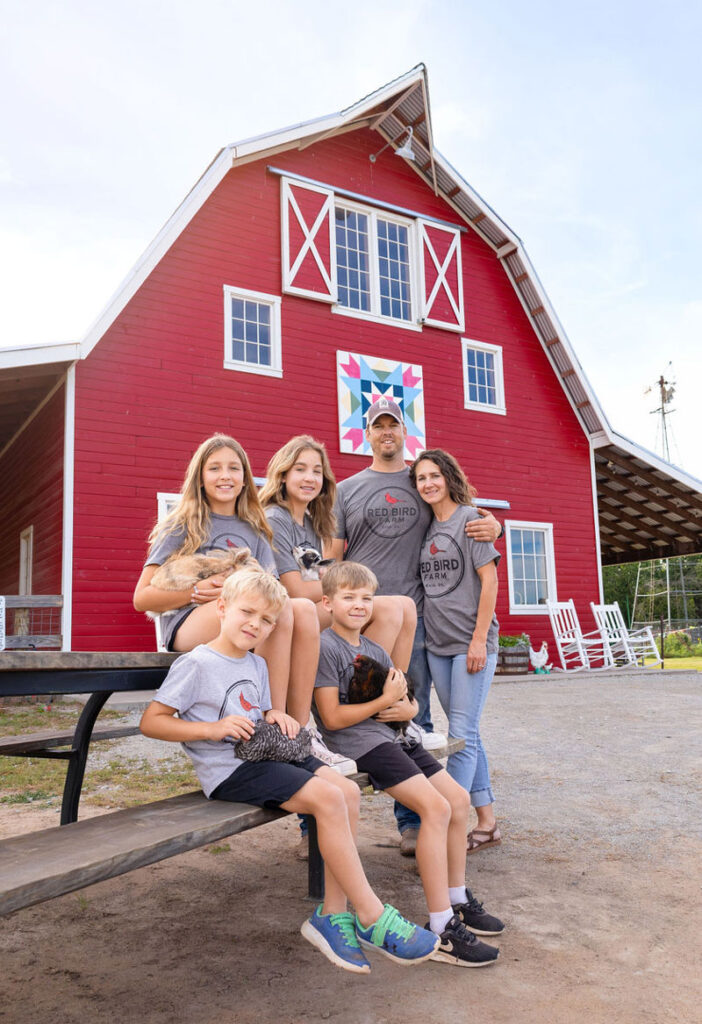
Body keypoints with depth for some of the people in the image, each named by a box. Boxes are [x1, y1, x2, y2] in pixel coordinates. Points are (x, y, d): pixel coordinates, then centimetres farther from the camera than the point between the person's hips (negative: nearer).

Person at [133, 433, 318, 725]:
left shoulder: (254, 531, 20)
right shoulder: (182, 526, 7)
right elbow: (142, 598, 1)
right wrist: (197, 590, -13)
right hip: (185, 626, -4)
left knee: (304, 609, -27)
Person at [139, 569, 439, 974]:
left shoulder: (257, 666, 18)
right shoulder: (196, 664, -8)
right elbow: (151, 722, -10)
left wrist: (274, 715, 4)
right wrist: (213, 730, -20)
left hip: (263, 756, 9)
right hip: (229, 769, -9)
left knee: (348, 790, -11)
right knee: (327, 798, -23)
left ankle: (333, 914, -5)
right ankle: (373, 918, -13)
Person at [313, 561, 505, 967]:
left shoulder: (375, 650, 18)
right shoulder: (326, 647, -8)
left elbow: (409, 703, 22)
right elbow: (332, 718, -15)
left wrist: (407, 709, -3)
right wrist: (385, 700, -12)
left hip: (392, 735, 9)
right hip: (358, 741, -9)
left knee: (459, 799, 5)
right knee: (436, 807, -21)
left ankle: (458, 899, 20)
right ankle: (442, 930, -16)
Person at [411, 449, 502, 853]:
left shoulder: (469, 518, -5)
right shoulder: (427, 527, 12)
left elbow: (489, 579, -10)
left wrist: (479, 639, -15)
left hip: (472, 642, -7)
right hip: (438, 644, 7)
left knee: (463, 733, -7)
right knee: (466, 733, 11)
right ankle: (487, 823, 20)